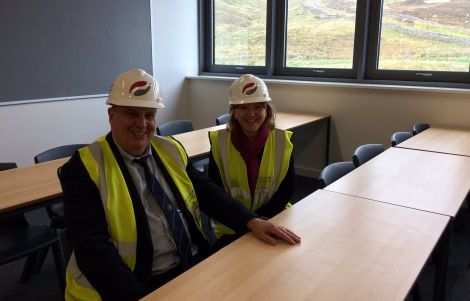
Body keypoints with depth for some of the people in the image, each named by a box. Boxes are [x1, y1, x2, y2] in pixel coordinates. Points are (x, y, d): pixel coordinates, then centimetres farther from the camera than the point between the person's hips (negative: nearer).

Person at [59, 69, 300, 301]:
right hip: (135, 282, -5)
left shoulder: (170, 150, 7)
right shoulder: (84, 167, -8)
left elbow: (205, 191, 8)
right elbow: (93, 247, -15)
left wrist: (251, 221, -7)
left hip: (194, 264, 6)